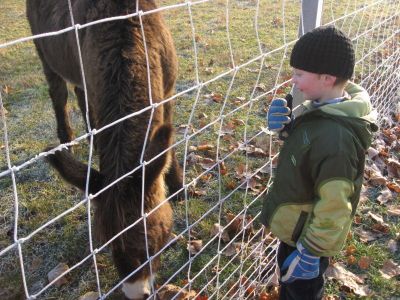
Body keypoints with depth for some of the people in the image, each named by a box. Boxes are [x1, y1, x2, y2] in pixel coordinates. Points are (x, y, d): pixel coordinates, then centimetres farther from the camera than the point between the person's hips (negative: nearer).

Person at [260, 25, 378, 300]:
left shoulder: (335, 138, -36)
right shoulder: (324, 109, -9)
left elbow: (333, 207, -30)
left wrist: (310, 253, -19)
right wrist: (285, 125, -12)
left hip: (308, 234, -8)